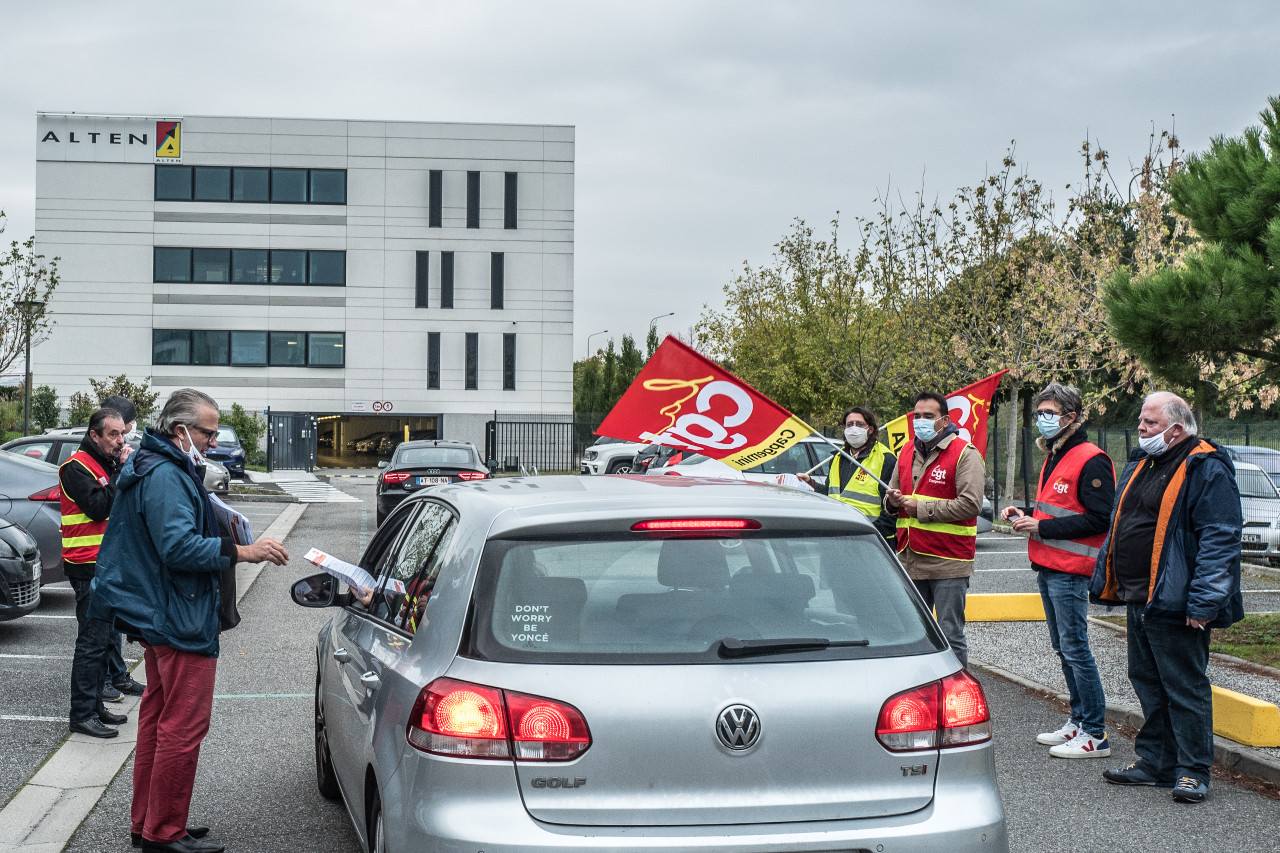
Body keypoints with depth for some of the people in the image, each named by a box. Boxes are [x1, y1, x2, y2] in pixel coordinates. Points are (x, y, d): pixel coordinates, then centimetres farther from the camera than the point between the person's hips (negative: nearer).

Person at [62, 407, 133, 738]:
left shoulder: (109, 464, 16)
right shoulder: (77, 467, -11)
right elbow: (99, 507, -22)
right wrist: (122, 473, -19)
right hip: (88, 567, -9)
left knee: (103, 637, 13)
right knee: (92, 641, -9)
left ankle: (95, 705, 22)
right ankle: (82, 715, -5)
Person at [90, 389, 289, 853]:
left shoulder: (160, 470, 16)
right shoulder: (166, 477, -19)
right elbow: (179, 547, -28)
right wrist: (245, 552, -27)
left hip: (157, 617, 12)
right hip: (179, 622, -12)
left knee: (158, 718, 18)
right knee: (184, 725, -6)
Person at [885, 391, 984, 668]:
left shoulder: (964, 454, -7)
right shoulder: (907, 452, 15)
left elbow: (970, 504, -18)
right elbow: (892, 494, 25)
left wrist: (921, 508, -14)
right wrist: (893, 500, -1)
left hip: (948, 562, -7)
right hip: (910, 559, 7)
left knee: (951, 636, -3)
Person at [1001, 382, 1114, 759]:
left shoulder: (1090, 459, -13)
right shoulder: (1054, 458, 18)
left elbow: (1099, 519, -20)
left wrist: (1042, 527, -19)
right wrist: (1027, 517, 7)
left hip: (1070, 569, -10)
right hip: (1047, 567, 10)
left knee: (1075, 648, -8)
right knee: (1063, 648, 14)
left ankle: (1095, 735, -3)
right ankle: (1078, 722, 23)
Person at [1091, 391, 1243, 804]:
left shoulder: (1207, 470, -13)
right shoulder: (1140, 464, 14)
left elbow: (1220, 539, -19)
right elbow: (1119, 529, 23)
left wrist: (1203, 602, -24)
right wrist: (1108, 582, 19)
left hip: (1174, 606, -9)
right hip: (1138, 600, 9)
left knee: (1185, 688, 0)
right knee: (1148, 683, 16)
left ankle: (1193, 770, 10)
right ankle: (1155, 762, 27)